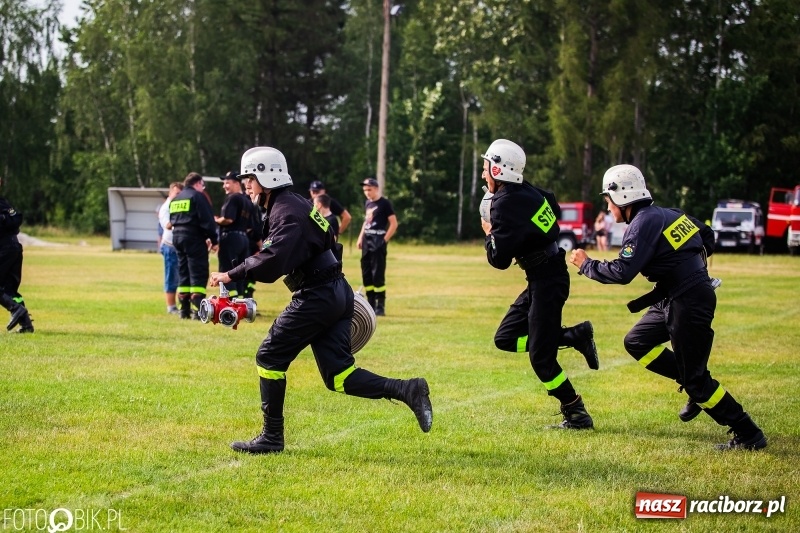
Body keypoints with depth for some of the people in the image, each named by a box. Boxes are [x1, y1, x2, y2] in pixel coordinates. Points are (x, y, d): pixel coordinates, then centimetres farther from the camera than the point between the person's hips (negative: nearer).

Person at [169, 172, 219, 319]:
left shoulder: (175, 199, 17)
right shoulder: (197, 196, -7)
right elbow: (207, 220, -12)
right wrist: (213, 240, -7)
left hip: (177, 237, 8)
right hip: (194, 238, -8)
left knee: (183, 274, 13)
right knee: (198, 274, -7)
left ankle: (184, 310, 14)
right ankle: (197, 311, -14)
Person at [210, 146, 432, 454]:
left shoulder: (286, 212, -15)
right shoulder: (291, 205, 18)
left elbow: (273, 262, -28)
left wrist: (232, 275, -20)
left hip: (317, 297, -10)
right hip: (336, 292, 10)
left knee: (270, 358, 0)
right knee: (337, 375, 6)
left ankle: (272, 437, 5)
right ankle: (407, 390, -3)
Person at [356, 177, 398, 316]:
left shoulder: (384, 203, -7)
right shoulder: (367, 204, 16)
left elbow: (394, 224, -9)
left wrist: (384, 240, -14)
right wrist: (360, 238, 17)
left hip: (378, 243, -8)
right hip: (366, 242, 8)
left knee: (378, 274, -10)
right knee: (366, 274, 8)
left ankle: (380, 306, -6)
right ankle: (371, 305, 15)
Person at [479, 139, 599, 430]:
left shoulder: (506, 204, -19)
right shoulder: (529, 192, 7)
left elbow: (500, 259, -19)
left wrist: (489, 233, 0)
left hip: (546, 282, -9)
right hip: (546, 277, 9)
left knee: (541, 357, -5)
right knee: (506, 338, 13)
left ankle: (577, 415, 4)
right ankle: (574, 336, 13)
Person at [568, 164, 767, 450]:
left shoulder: (644, 224, -16)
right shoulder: (667, 213, 10)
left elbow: (622, 272, -21)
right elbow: (706, 234, 21)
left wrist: (586, 265, -7)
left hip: (689, 302, -10)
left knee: (695, 378, -5)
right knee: (637, 342, 17)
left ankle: (749, 435, -1)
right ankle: (696, 388, 16)